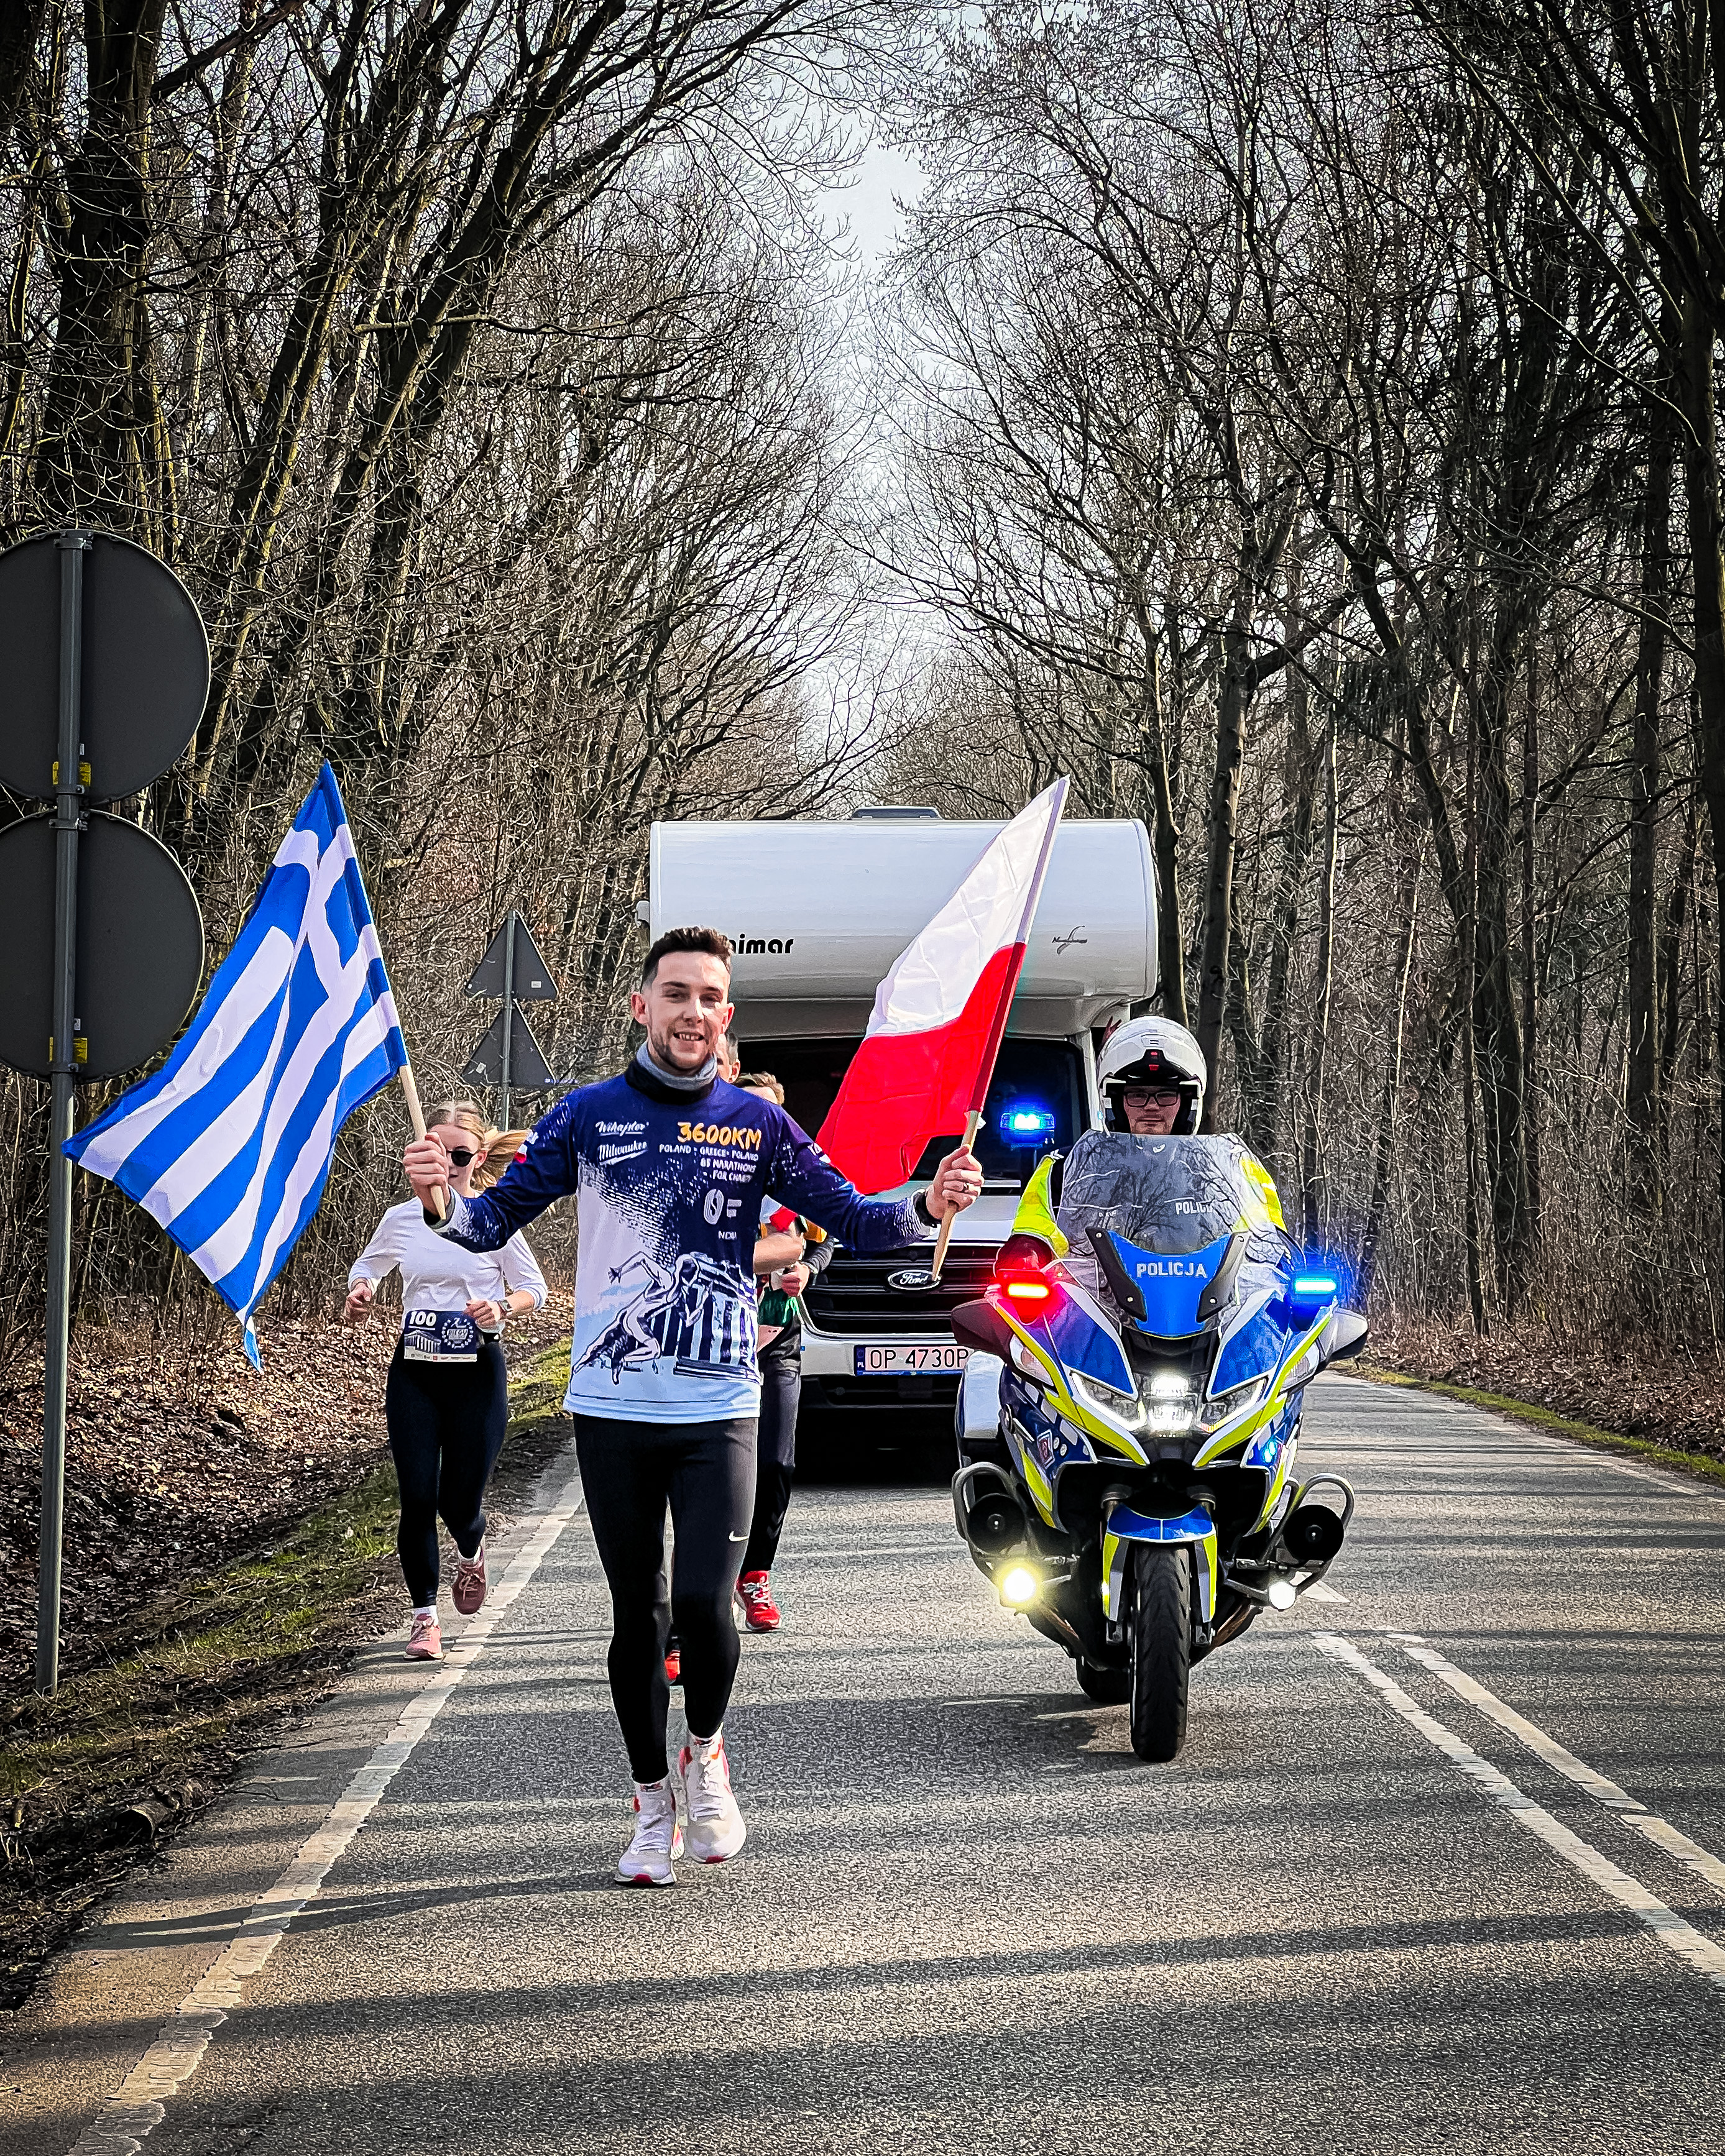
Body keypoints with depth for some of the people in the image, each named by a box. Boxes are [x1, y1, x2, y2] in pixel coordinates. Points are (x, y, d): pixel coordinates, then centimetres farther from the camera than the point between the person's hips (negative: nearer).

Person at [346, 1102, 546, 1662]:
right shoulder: (401, 1220, 3)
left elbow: (533, 1290, 4)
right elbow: (368, 1266, 21)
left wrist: (501, 1310, -16)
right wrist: (359, 1293, -1)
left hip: (477, 1371, -2)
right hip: (414, 1372, 2)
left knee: (460, 1500, 0)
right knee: (417, 1497, -6)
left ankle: (471, 1552, 38)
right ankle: (424, 1616, 7)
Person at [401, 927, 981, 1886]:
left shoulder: (759, 1123, 4)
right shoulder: (589, 1115, 3)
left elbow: (854, 1217, 4)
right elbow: (498, 1219, 1)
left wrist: (929, 1207, -16)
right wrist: (442, 1201, -21)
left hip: (718, 1410, -1)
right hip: (613, 1409, 1)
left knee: (704, 1605, -12)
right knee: (639, 1616, 8)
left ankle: (706, 1754, 17)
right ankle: (654, 1805, 24)